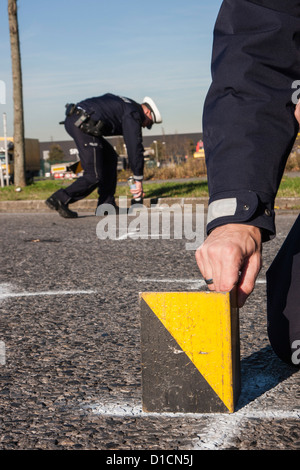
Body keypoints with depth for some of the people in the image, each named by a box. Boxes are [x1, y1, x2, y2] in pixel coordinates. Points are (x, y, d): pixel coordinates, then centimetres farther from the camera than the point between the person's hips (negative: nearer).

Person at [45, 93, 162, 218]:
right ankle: (60, 200, -7)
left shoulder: (124, 104, 28)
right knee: (94, 176, -5)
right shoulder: (133, 114, 0)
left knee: (110, 157, 16)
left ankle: (106, 204, 16)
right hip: (83, 124, -10)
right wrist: (139, 180, 0)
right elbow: (135, 148, -4)